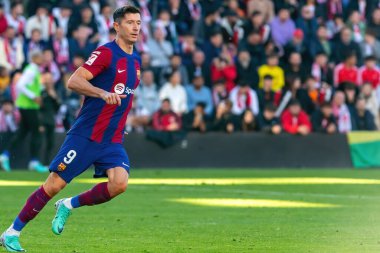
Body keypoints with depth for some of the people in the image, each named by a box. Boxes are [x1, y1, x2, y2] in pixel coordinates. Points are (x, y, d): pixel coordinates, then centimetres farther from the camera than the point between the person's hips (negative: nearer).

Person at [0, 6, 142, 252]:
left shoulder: (136, 60, 13)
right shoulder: (105, 53, -10)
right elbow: (74, 81, -21)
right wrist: (103, 93, -34)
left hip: (113, 140, 6)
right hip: (85, 135, -6)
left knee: (119, 183, -19)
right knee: (54, 185, -5)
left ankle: (69, 205, 5)